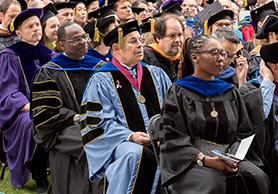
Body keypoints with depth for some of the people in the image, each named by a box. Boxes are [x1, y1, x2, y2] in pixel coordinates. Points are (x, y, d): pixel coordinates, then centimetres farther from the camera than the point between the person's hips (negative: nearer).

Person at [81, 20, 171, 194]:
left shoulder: (156, 74, 20)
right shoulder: (101, 80, 5)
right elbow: (101, 122, -3)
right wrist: (130, 136, -18)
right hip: (120, 142, -4)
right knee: (135, 154, -38)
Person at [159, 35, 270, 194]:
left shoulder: (231, 93, 18)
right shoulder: (178, 94, 4)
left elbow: (243, 133, 16)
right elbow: (172, 139, -4)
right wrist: (206, 160, -18)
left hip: (227, 157, 4)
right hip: (190, 161, -4)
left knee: (257, 178, -27)